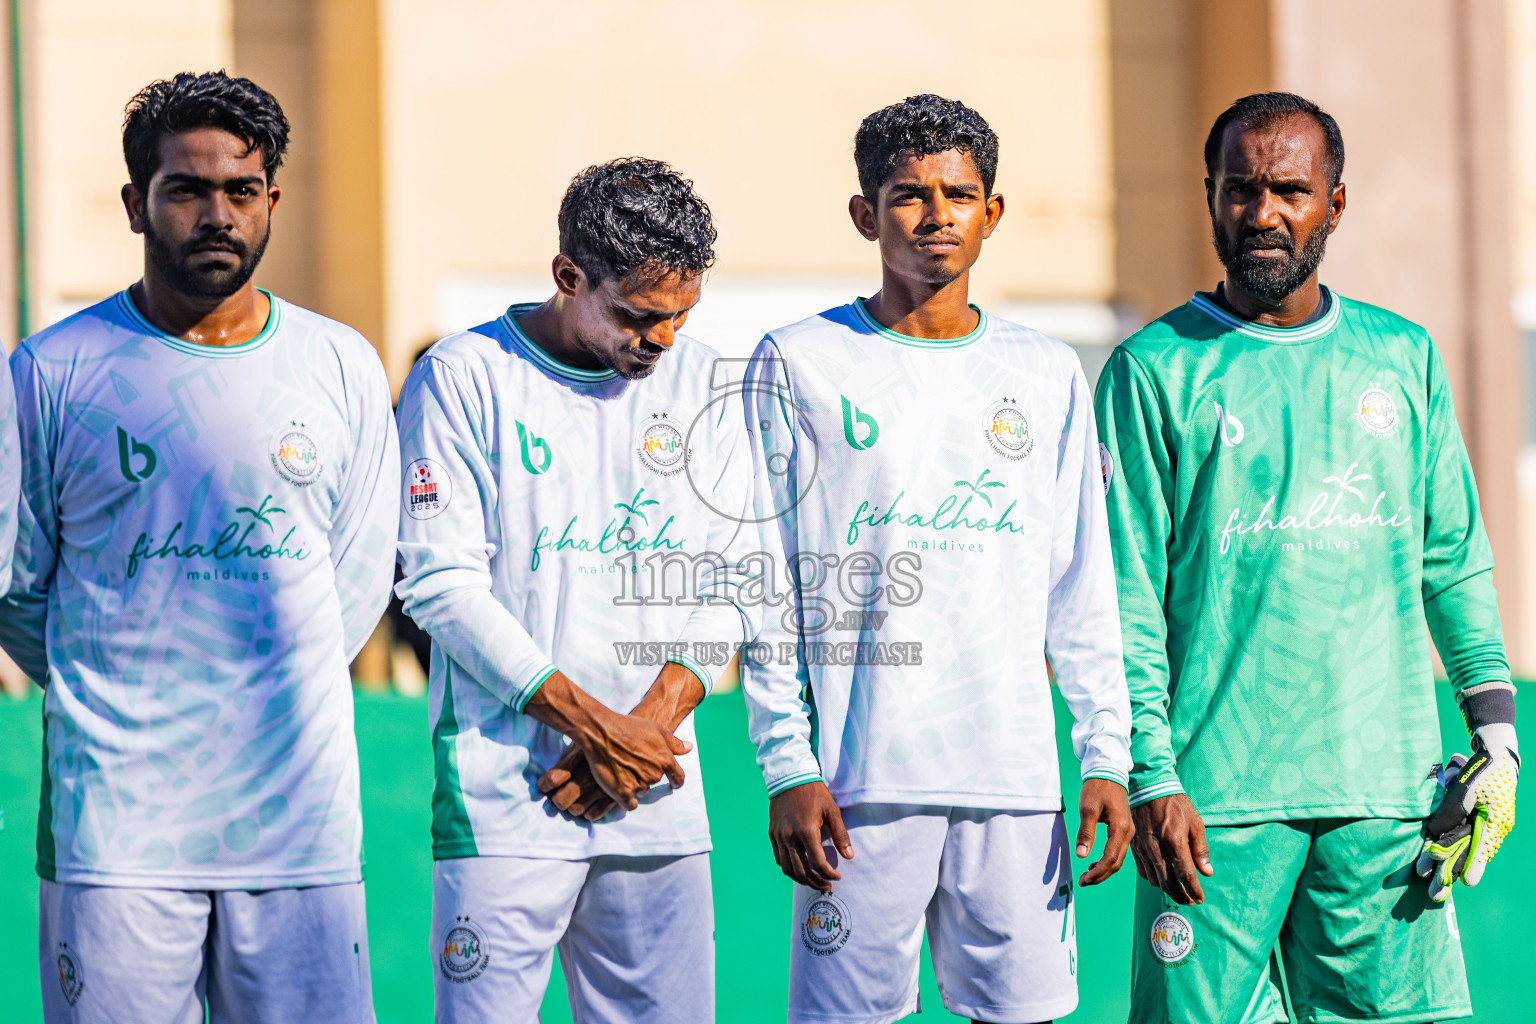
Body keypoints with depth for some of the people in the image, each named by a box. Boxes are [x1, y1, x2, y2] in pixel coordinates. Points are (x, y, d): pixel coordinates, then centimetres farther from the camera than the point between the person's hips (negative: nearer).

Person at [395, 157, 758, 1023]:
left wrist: (654, 722, -6)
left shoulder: (702, 384, 11)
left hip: (659, 800, 4)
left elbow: (730, 580, 10)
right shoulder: (465, 377, -3)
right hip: (506, 791, -4)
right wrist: (590, 723, -12)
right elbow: (443, 584, -8)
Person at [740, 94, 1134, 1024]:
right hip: (862, 775, -3)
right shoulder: (798, 365, 3)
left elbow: (1082, 589, 13)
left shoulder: (1047, 374, 12)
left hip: (1017, 775, 3)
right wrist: (788, 768, -6)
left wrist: (1108, 757, 5)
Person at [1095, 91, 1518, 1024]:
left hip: (1385, 788, 3)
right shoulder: (1154, 372, 1)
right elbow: (1125, 595, -2)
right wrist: (1150, 776, -10)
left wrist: (1495, 728, 6)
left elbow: (1456, 561, 16)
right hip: (1218, 791, -3)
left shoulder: (1405, 358, 12)